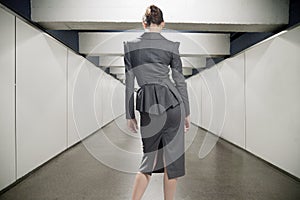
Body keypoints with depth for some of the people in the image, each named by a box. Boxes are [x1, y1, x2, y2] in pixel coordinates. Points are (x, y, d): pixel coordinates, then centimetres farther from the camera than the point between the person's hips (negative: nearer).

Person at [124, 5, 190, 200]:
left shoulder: (130, 46, 2)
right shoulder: (171, 46, 0)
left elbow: (129, 83, 2)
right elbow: (180, 81, 2)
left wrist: (130, 114, 9)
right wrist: (187, 113, 11)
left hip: (147, 105, 1)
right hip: (172, 102, -1)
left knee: (149, 158, 17)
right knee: (172, 157, 10)